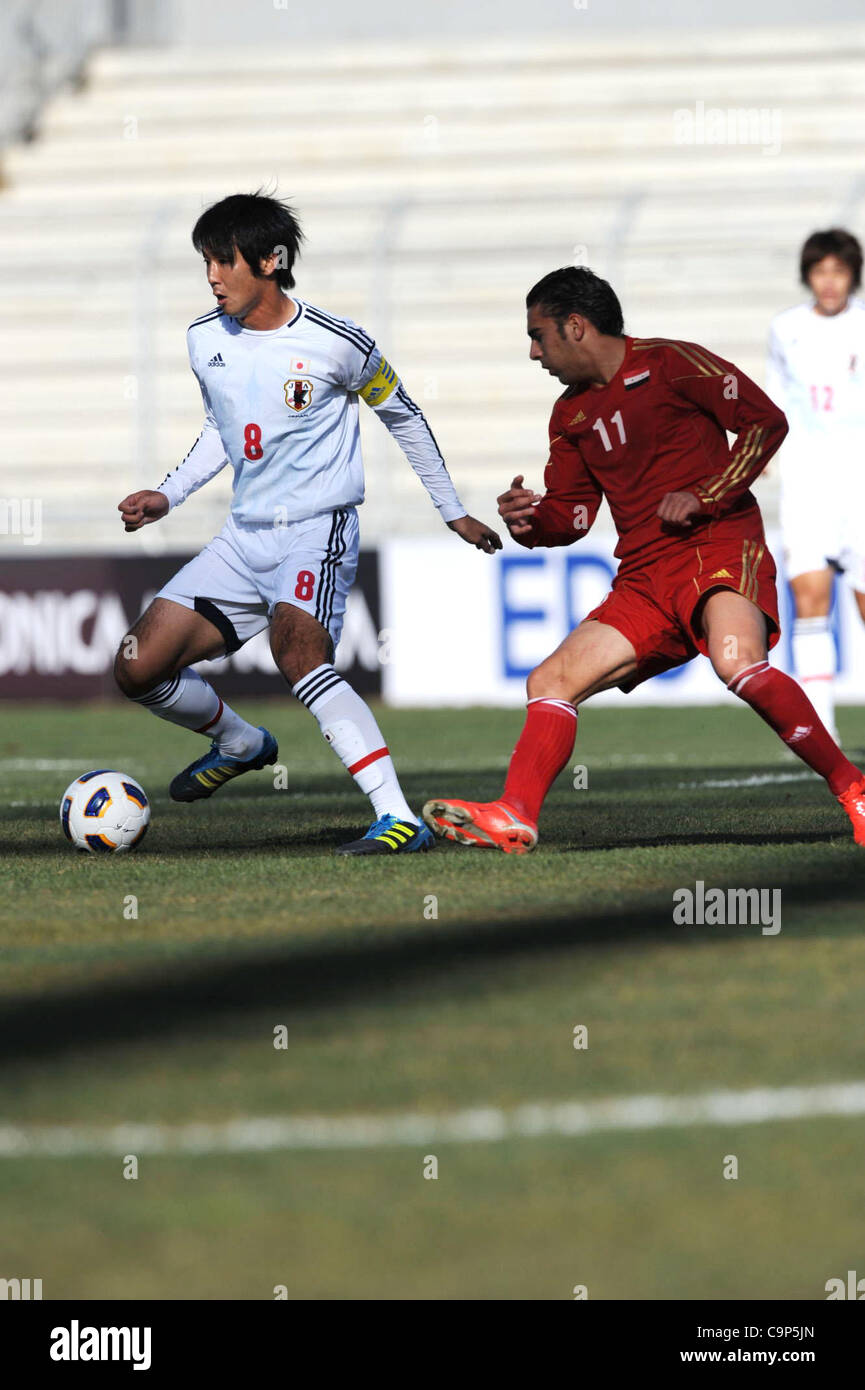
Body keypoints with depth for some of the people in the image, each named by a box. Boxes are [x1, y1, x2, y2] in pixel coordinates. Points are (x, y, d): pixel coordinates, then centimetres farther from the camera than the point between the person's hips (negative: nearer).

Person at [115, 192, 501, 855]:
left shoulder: (336, 343, -10)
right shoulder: (206, 341, 5)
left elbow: (401, 415, 6)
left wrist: (454, 512, 13)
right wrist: (167, 496, 11)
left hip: (318, 532, -7)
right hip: (243, 539, 7)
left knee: (297, 653, -35)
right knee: (138, 668, 0)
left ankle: (399, 818, -39)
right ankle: (241, 743, 31)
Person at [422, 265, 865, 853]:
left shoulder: (669, 364, -2)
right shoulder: (572, 415, 19)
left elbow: (766, 421, -5)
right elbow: (572, 514, 21)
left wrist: (704, 496, -13)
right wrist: (529, 520, -2)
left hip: (719, 546, -8)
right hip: (644, 579, 8)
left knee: (738, 661, -34)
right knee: (551, 680, -5)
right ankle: (514, 817, -12)